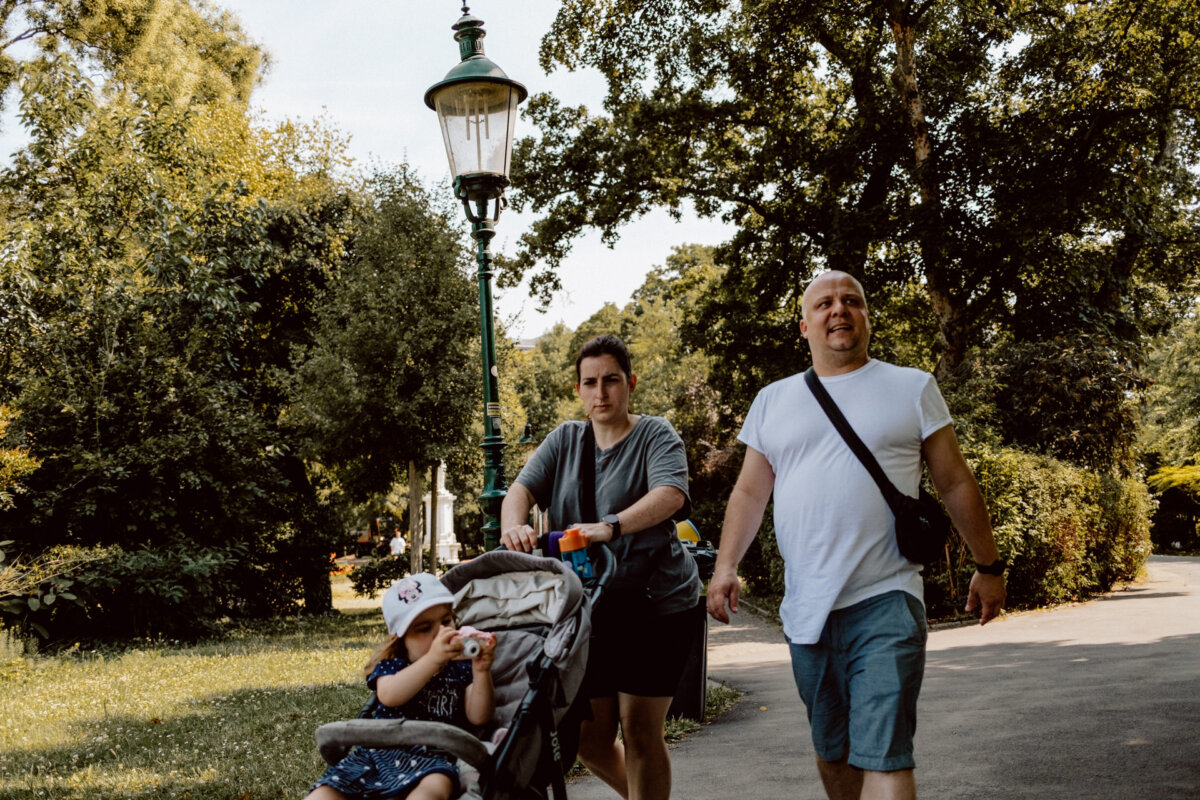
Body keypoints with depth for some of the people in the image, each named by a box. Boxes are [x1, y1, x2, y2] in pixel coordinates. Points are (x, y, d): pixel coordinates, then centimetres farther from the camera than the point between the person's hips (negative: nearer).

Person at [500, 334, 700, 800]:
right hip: (586, 607, 5)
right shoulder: (564, 440, 12)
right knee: (590, 740, 9)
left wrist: (611, 526, -40)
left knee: (640, 731, -6)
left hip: (654, 603, -5)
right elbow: (522, 488, -2)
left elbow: (670, 494, -22)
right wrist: (514, 524, -26)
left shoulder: (656, 436, -3)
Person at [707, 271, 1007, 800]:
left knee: (882, 756, -13)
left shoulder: (913, 388, 6)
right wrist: (726, 566, 2)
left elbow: (955, 483, 8)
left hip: (885, 603, -4)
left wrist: (988, 566, 9)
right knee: (831, 751, 15)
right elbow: (750, 492, 14)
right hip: (805, 611, 4)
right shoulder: (773, 401, 13)